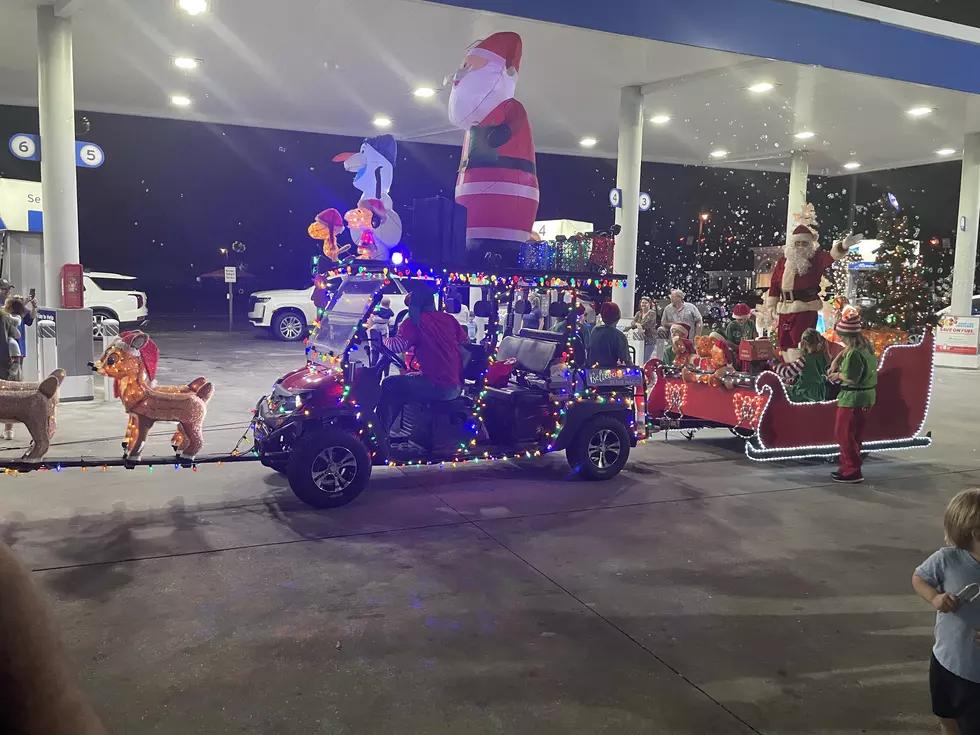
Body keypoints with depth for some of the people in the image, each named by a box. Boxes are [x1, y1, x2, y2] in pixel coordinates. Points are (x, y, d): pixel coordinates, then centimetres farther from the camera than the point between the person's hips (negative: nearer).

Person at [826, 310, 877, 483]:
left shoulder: (854, 353, -24)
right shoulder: (865, 344, 5)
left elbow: (851, 378, -24)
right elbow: (847, 350, 25)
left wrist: (838, 375, -7)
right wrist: (836, 361, 13)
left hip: (853, 399, -9)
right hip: (866, 397, 10)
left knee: (844, 434, -1)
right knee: (853, 435, 16)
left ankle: (852, 472, 3)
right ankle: (848, 468, 25)